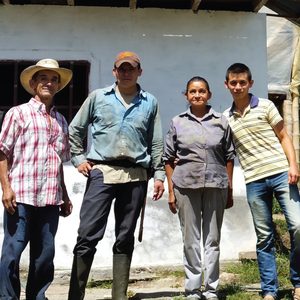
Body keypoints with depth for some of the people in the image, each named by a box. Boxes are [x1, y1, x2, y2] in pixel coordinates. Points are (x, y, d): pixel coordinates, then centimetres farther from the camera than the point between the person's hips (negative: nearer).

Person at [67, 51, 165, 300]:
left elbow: (156, 142, 13)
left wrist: (159, 175, 8)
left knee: (125, 239, 8)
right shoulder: (98, 97, 9)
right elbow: (75, 130, 15)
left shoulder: (150, 103, 12)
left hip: (136, 176, 2)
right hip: (102, 172, -1)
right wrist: (79, 159, 5)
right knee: (88, 235, -7)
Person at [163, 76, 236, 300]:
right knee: (190, 240, 5)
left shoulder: (221, 121, 7)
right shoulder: (178, 122, 6)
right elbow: (169, 159, 8)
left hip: (216, 185, 0)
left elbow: (229, 156, 10)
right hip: (186, 186, 0)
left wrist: (230, 190, 7)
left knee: (213, 239, 6)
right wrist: (171, 191, 3)